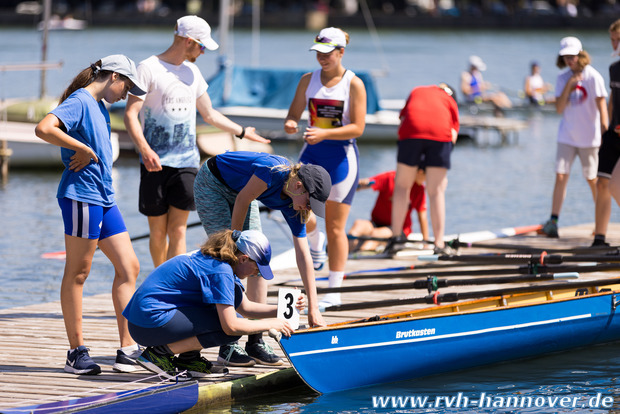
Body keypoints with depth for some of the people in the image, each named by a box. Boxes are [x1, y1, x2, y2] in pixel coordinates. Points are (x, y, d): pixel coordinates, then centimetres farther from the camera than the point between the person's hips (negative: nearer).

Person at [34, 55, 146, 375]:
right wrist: (83, 150, -17)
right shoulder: (79, 102, -10)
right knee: (77, 273, -2)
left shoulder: (100, 108, 19)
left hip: (104, 198, 10)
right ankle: (77, 352, 4)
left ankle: (127, 348, 9)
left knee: (129, 267, 6)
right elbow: (43, 129, -25)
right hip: (80, 196, -10)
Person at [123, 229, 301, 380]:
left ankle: (188, 359, 12)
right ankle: (160, 353, -10)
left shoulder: (212, 259, 14)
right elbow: (231, 326, -20)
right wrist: (271, 324, -8)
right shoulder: (221, 271, -16)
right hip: (151, 322, -10)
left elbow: (245, 307, 23)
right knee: (230, 330, -15)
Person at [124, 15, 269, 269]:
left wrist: (241, 131, 36)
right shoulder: (148, 68, -4)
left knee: (177, 231, -6)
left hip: (186, 162, 4)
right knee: (158, 231, 2)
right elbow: (130, 115, -12)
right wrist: (144, 149, -26)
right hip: (156, 162, -4)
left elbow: (209, 114, 30)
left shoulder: (192, 72, 16)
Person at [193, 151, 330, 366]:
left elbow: (303, 257, -13)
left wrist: (313, 309, -14)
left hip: (237, 190, 7)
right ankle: (227, 346, -13)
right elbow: (242, 201, -23)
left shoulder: (292, 205, -14)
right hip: (212, 184, -7)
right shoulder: (274, 173, -36)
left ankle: (256, 342, 1)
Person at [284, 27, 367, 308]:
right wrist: (290, 124, -16)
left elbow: (357, 127, -11)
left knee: (335, 227, -1)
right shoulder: (308, 80, 6)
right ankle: (315, 242, 25)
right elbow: (294, 113, 9)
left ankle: (334, 292, 6)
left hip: (341, 156, -4)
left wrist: (325, 134, -24)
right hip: (312, 154, 4)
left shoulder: (354, 84, -7)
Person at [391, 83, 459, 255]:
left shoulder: (416, 91, 34)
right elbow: (453, 134, 17)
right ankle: (439, 244, 1)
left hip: (411, 131, 0)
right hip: (440, 133, 0)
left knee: (402, 186, 12)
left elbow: (403, 118, 26)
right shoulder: (450, 101, 29)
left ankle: (396, 236, 9)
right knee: (437, 191, 3)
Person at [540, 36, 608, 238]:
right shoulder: (563, 79, 4)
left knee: (593, 179, 6)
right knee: (561, 176, -8)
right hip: (567, 136, 3)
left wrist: (605, 133, -19)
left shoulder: (593, 77, -9)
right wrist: (569, 86, -15)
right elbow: (559, 108, -2)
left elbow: (602, 106, -11)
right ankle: (553, 222, -10)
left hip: (589, 137, -3)